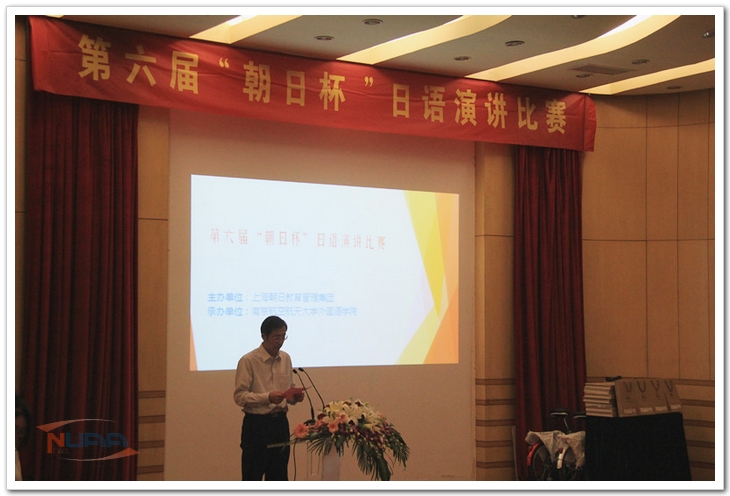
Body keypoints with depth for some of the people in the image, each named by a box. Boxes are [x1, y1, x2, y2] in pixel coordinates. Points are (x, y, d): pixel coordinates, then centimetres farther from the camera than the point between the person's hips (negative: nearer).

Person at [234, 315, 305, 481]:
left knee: (279, 478, 12)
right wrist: (268, 397, -27)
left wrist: (295, 397, -7)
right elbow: (239, 396, -15)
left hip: (280, 423, 6)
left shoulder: (286, 359, 8)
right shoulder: (248, 361, -11)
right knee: (252, 478, 0)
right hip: (256, 424, -6)